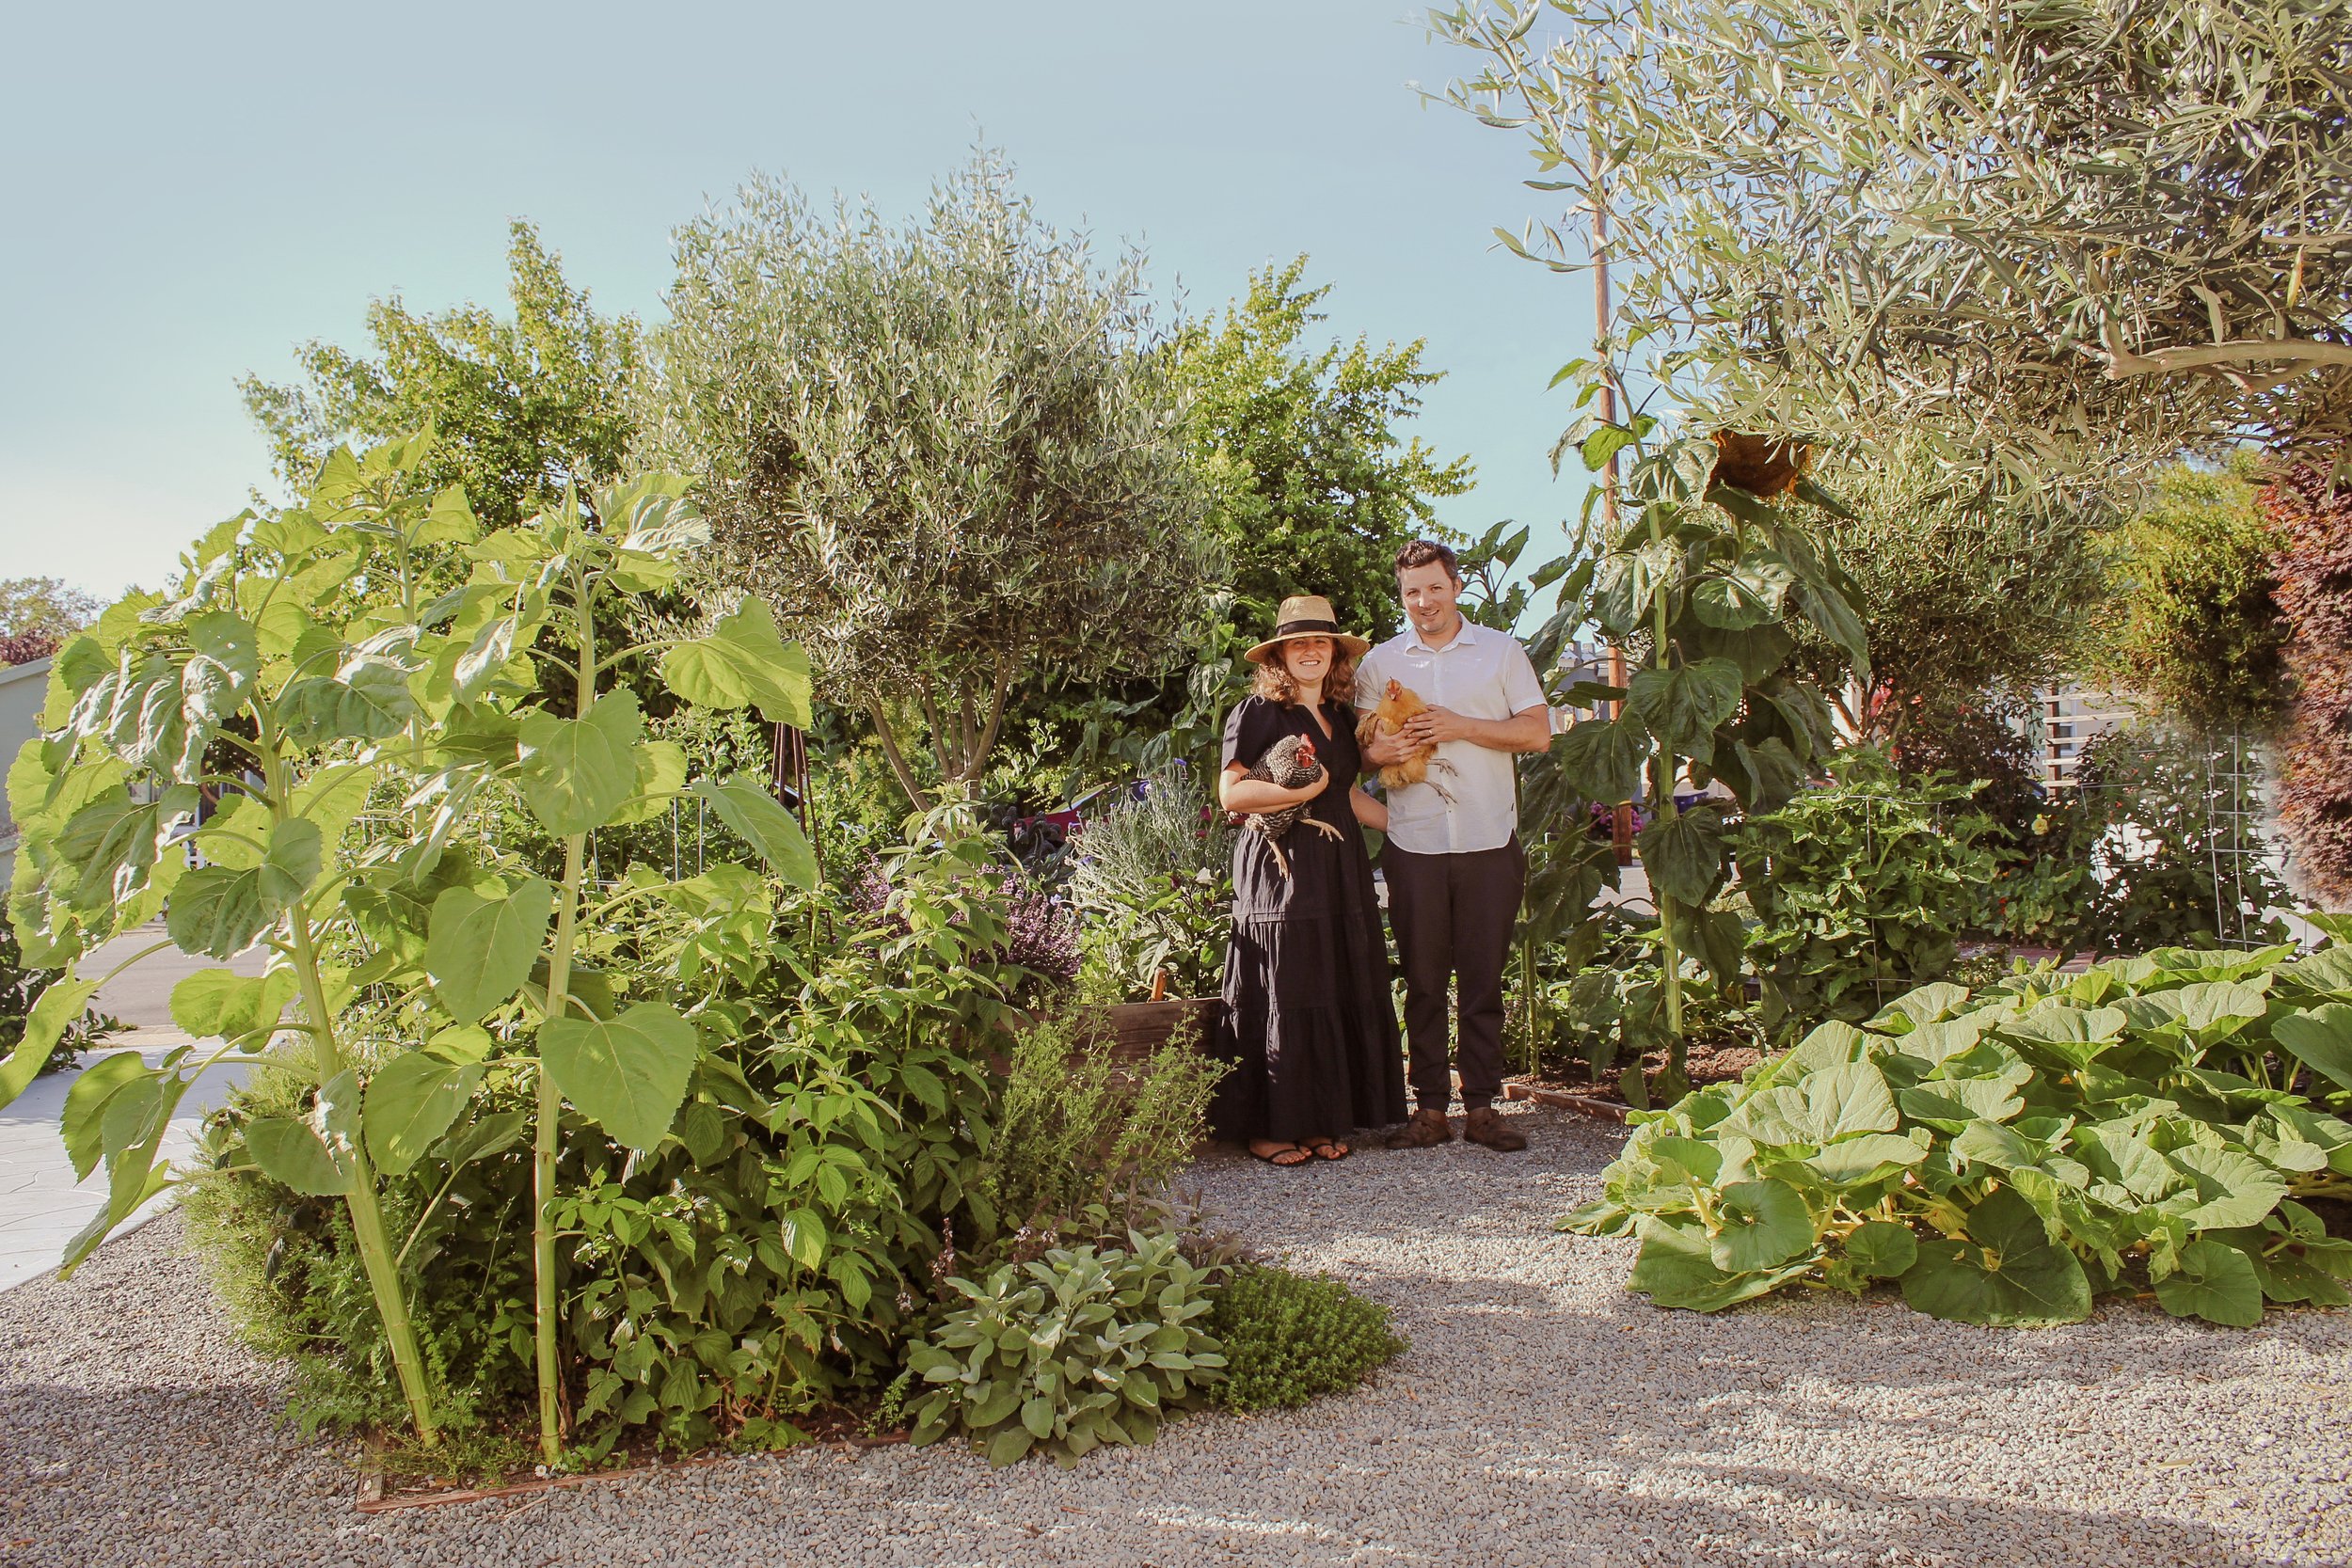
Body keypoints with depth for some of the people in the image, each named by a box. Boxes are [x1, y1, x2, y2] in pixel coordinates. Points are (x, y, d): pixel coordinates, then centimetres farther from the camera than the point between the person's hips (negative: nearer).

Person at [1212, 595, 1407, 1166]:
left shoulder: (1340, 717, 17)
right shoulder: (1259, 712, -4)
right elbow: (1231, 793, -11)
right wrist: (1305, 791, -14)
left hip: (1340, 867, 7)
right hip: (1281, 868, -7)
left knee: (1344, 993, 5)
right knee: (1283, 995, -4)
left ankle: (1323, 1120, 15)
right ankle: (1267, 1127, 5)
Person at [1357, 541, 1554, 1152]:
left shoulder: (1502, 651, 8)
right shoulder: (1379, 662, 12)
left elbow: (1538, 732, 1)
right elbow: (1362, 744, 11)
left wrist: (1462, 726, -10)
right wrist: (1381, 750, -12)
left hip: (1489, 842, -1)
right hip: (1413, 843, 1)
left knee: (1483, 980, 3)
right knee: (1423, 981, 3)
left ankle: (1481, 1106, 10)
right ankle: (1431, 1108, 9)